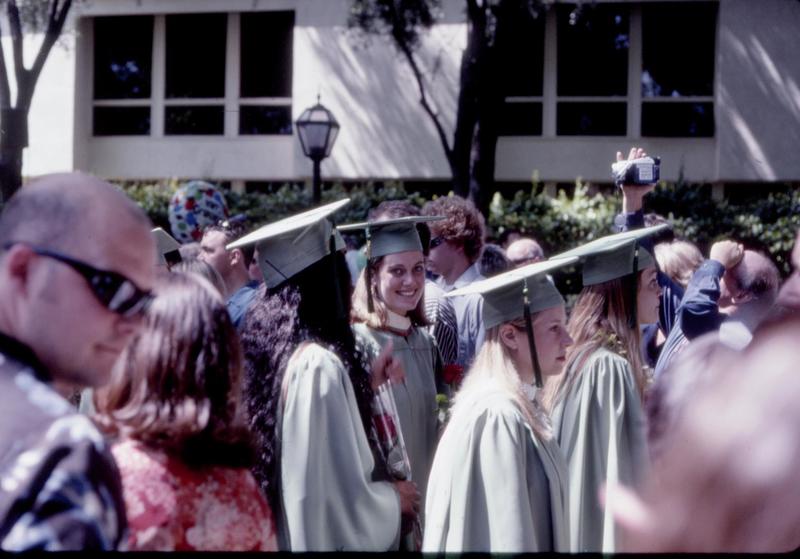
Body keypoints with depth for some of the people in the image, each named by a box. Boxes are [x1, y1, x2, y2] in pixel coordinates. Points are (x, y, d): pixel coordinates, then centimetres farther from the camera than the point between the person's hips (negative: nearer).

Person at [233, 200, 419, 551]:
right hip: (325, 535, -8)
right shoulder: (319, 364, -24)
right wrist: (393, 498, -6)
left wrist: (366, 385, 10)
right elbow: (340, 497, -24)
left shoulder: (275, 351, 1)